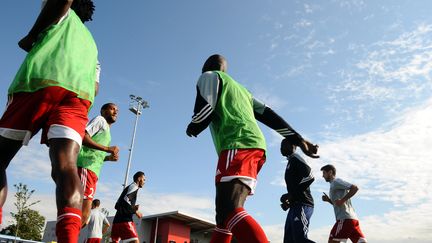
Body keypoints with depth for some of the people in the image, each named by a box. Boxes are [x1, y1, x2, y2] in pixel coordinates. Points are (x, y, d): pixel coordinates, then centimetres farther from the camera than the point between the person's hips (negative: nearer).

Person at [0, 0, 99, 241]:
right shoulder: (91, 43, 40)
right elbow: (95, 87, 29)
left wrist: (31, 36, 10)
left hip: (39, 82, -3)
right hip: (81, 94, 4)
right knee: (65, 167, -16)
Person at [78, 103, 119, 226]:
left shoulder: (107, 131, 32)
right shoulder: (100, 120, 6)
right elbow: (83, 137, -12)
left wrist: (109, 158, 13)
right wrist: (107, 149, -15)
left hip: (92, 171, 10)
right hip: (85, 167, -10)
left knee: (84, 215, 5)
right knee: (82, 211, -19)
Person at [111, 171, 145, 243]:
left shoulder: (128, 188, 26)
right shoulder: (134, 186, -2)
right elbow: (125, 200, -19)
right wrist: (135, 211, -10)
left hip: (117, 219, 10)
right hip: (125, 220, -10)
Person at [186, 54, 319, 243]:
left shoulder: (210, 76, 14)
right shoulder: (240, 88, 35)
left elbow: (204, 107, -4)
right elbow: (268, 115, 27)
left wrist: (193, 128, 17)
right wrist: (298, 139, 24)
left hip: (237, 146, -9)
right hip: (255, 146, 9)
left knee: (230, 211, -24)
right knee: (224, 213, 11)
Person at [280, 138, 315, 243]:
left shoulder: (295, 159, -4)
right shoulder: (291, 161, 25)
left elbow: (309, 177, -20)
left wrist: (290, 195, -16)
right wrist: (289, 202, 14)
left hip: (302, 205, -10)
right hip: (296, 206, 10)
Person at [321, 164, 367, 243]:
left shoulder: (336, 181, -1)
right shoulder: (334, 185, 27)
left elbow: (355, 188, -14)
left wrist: (342, 200, -16)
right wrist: (329, 200, 18)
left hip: (345, 218, -9)